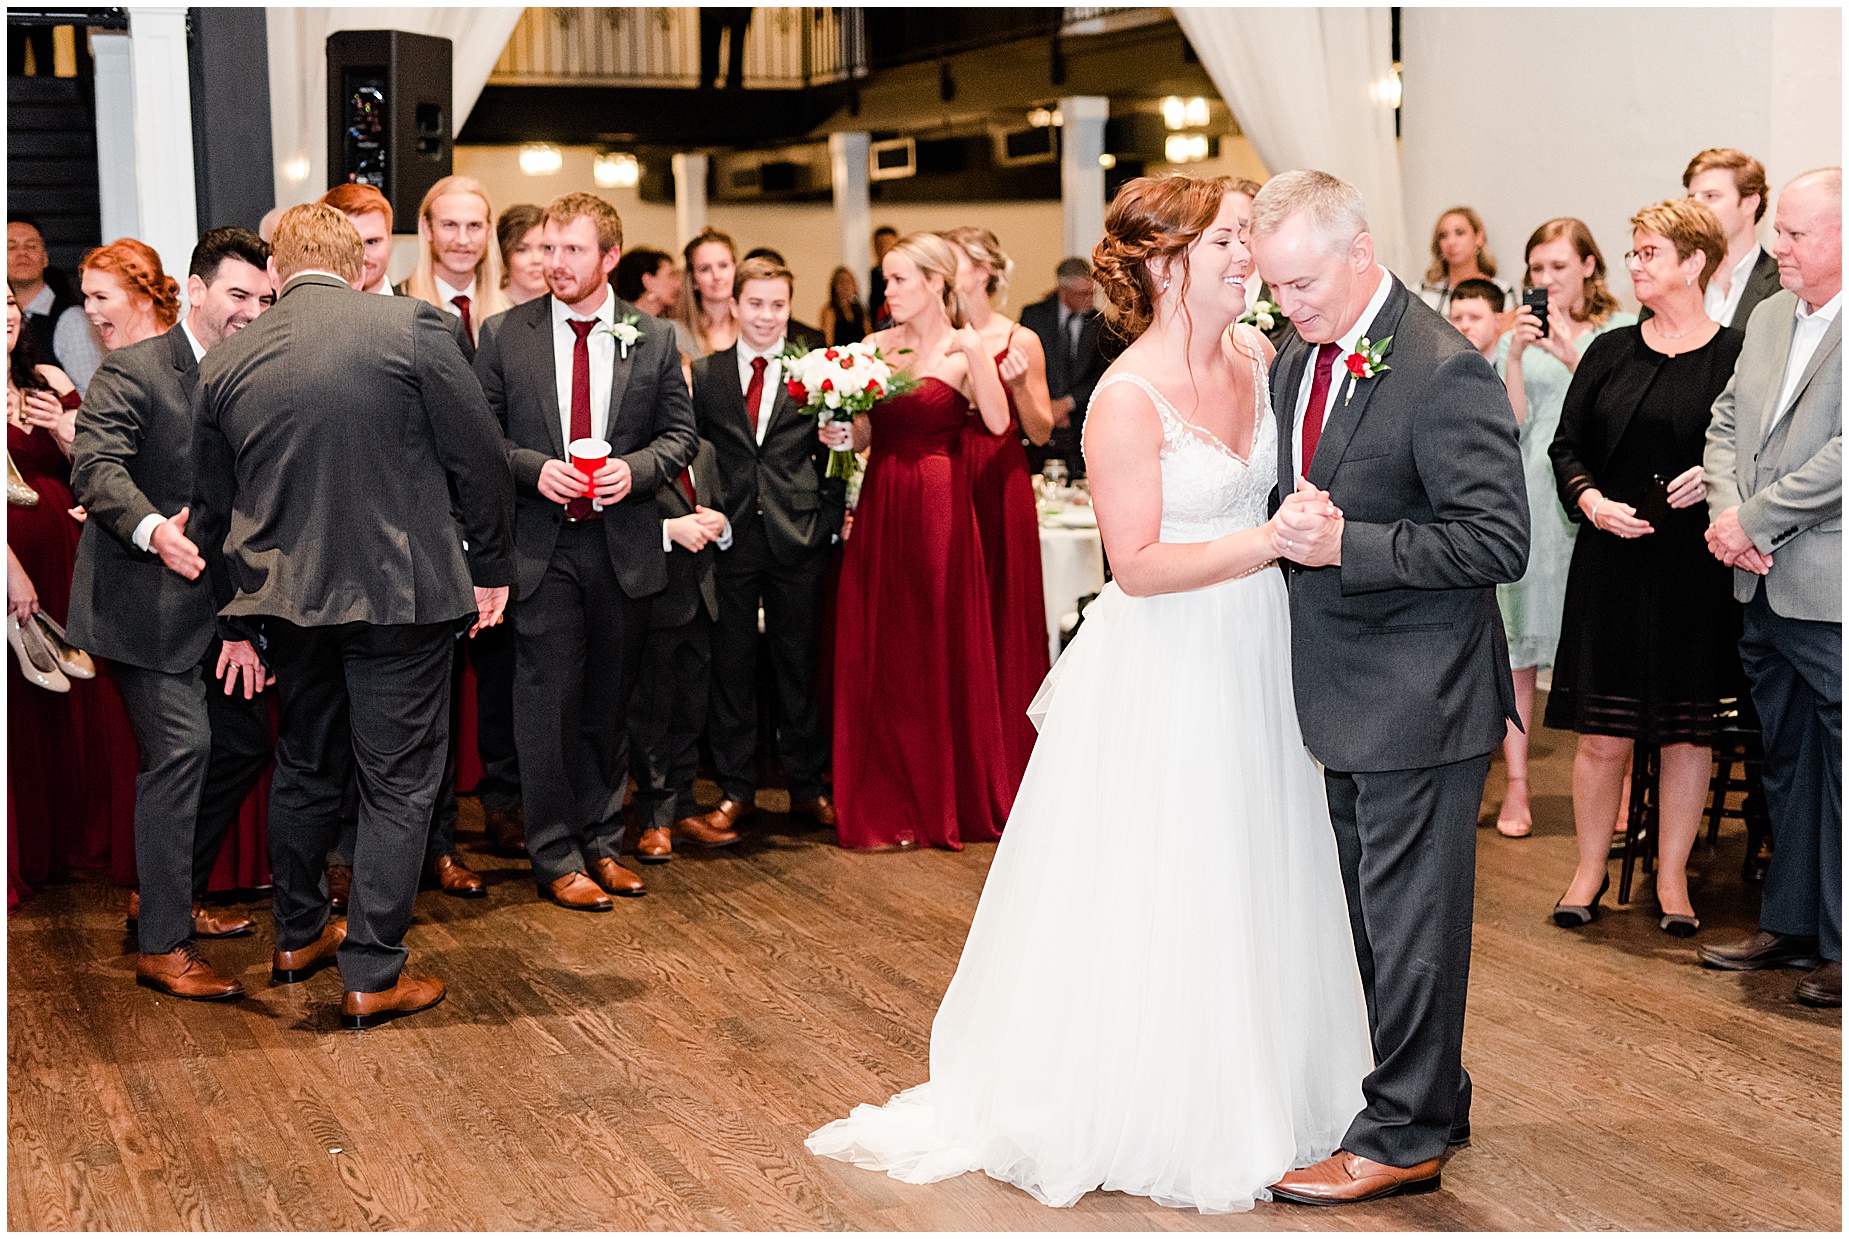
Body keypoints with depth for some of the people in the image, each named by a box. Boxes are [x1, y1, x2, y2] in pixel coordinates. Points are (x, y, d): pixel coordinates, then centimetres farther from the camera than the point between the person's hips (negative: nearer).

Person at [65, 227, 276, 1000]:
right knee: (180, 749, -13)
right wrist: (152, 530, -41)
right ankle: (161, 945, -4)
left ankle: (172, 892, 31)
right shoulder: (133, 372, -11)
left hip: (220, 603, 8)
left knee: (245, 743, 12)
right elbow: (96, 466, -24)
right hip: (147, 602, -8)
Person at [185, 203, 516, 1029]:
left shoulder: (224, 364, 4)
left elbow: (214, 509, 11)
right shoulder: (411, 326, -10)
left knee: (304, 768, 22)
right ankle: (373, 976, 8)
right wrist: (491, 567, 5)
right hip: (402, 592, -4)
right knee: (398, 782, 5)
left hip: (289, 599, 5)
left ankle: (297, 937, 36)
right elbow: (478, 458, -7)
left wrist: (237, 621, 21)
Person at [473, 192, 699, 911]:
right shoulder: (504, 336, 2)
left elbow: (681, 433, 8)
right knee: (549, 702, -1)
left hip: (623, 546, 2)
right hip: (542, 547, -2)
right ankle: (557, 859, 9)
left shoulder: (654, 339, 5)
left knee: (610, 702, 11)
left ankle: (602, 843, 24)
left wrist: (635, 468, -11)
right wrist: (534, 468, -14)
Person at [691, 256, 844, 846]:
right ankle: (735, 791, 16)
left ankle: (808, 786, 20)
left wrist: (833, 515, -6)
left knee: (800, 665, 8)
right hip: (731, 538, 1)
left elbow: (833, 452, 4)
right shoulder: (705, 373, 7)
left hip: (798, 538, -1)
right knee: (731, 668, 6)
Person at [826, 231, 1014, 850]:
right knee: (877, 654, 6)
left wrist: (974, 344, -22)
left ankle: (943, 802, 18)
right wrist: (838, 434, -11)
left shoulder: (965, 350, -4)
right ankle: (885, 805, 17)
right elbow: (865, 433, 10)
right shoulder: (877, 346, 9)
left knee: (938, 652, 4)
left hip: (938, 505, -5)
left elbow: (997, 422, -20)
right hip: (880, 507, 5)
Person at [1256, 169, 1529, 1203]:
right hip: (1347, 692, 9)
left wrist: (1344, 545, -25)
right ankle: (1433, 1094, 32)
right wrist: (1295, 531, 2)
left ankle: (1404, 1136, 12)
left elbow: (1498, 542, -21)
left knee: (1411, 914, 0)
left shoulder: (1446, 372, -18)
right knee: (1376, 912, 17)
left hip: (1421, 693, -9)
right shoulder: (1298, 362, 9)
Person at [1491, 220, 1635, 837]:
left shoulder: (1620, 332, 4)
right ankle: (1516, 784, 6)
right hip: (1527, 502, 2)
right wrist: (1515, 356, -11)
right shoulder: (1513, 340, 10)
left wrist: (1574, 357, -16)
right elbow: (1511, 423, 1)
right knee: (1515, 642, 0)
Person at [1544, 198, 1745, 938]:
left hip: (1697, 571, -2)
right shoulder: (1609, 354, 8)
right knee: (1603, 732, 2)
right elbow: (1566, 446, 9)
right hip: (1611, 564, 2)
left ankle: (1671, 877, 20)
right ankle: (1590, 870, 18)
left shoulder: (1737, 357, -1)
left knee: (1688, 731, 6)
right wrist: (1592, 501, -9)